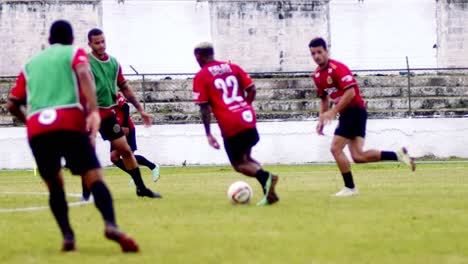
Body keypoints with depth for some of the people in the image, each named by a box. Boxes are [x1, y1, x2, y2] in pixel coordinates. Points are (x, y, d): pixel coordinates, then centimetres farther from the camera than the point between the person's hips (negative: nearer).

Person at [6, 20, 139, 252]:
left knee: (54, 185, 18)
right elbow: (84, 74, -5)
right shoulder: (75, 54, 18)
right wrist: (94, 110, -18)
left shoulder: (30, 63, 28)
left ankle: (67, 235, 0)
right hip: (70, 123, -3)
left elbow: (12, 104, 27)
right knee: (94, 178, -9)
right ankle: (110, 224, -34)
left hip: (36, 129, 3)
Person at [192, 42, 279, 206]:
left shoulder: (201, 77, 0)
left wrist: (208, 134, -4)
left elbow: (204, 108, -6)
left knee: (239, 164, 9)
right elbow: (251, 89, 9)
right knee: (246, 158, 22)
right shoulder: (233, 68, 14)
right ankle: (268, 191, 0)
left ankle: (265, 177, -22)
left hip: (230, 125, -5)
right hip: (248, 118, 5)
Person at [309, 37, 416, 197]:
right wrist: (321, 120, 14)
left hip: (355, 110, -8)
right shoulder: (317, 75, 13)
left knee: (336, 148, -10)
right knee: (358, 156, -2)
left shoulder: (337, 68, -14)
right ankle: (398, 155, 8)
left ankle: (350, 188, -1)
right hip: (346, 114, 8)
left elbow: (350, 93, -22)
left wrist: (333, 112, -23)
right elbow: (324, 98, 25)